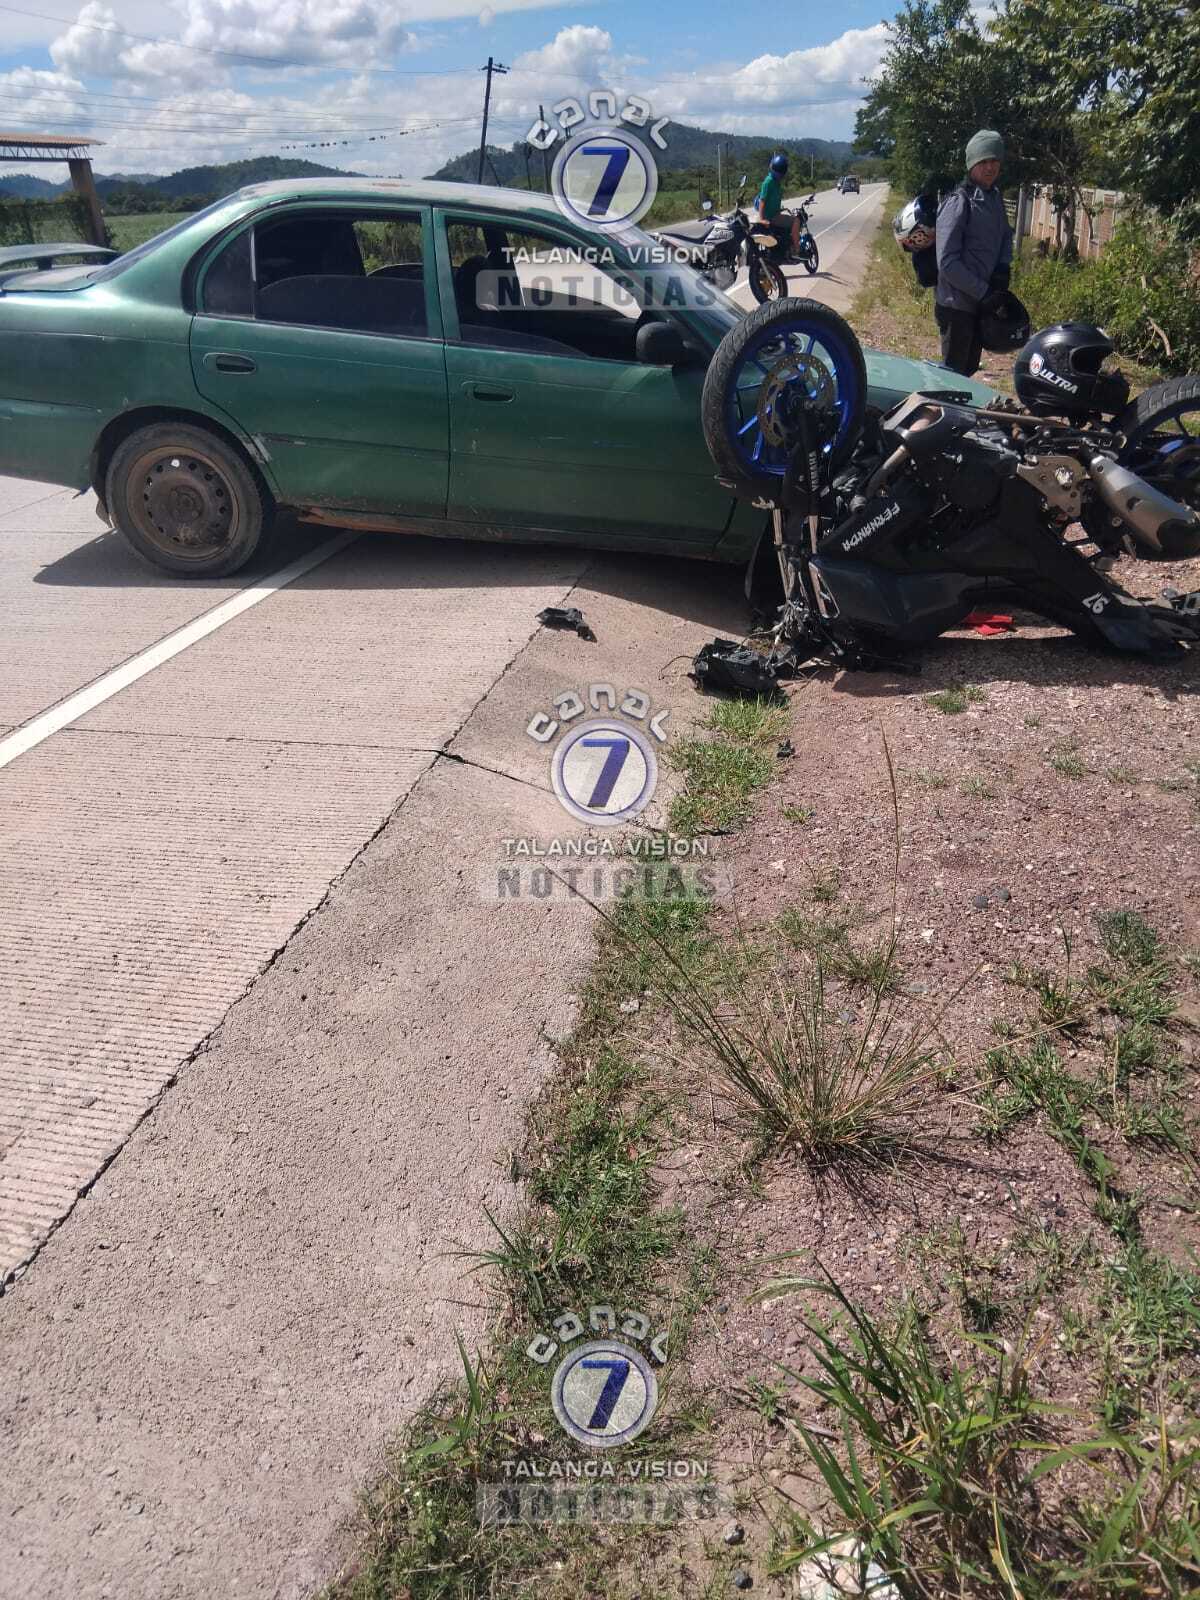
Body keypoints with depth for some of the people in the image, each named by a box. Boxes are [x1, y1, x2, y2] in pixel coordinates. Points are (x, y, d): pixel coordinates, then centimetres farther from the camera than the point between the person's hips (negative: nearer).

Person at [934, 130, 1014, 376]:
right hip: (957, 305, -8)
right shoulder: (958, 203, -15)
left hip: (982, 302, 8)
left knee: (970, 368, 16)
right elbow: (947, 262, -21)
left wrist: (1003, 266, 1)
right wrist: (983, 292, -19)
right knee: (953, 373, -2)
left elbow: (1005, 235, 24)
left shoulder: (995, 197, 9)